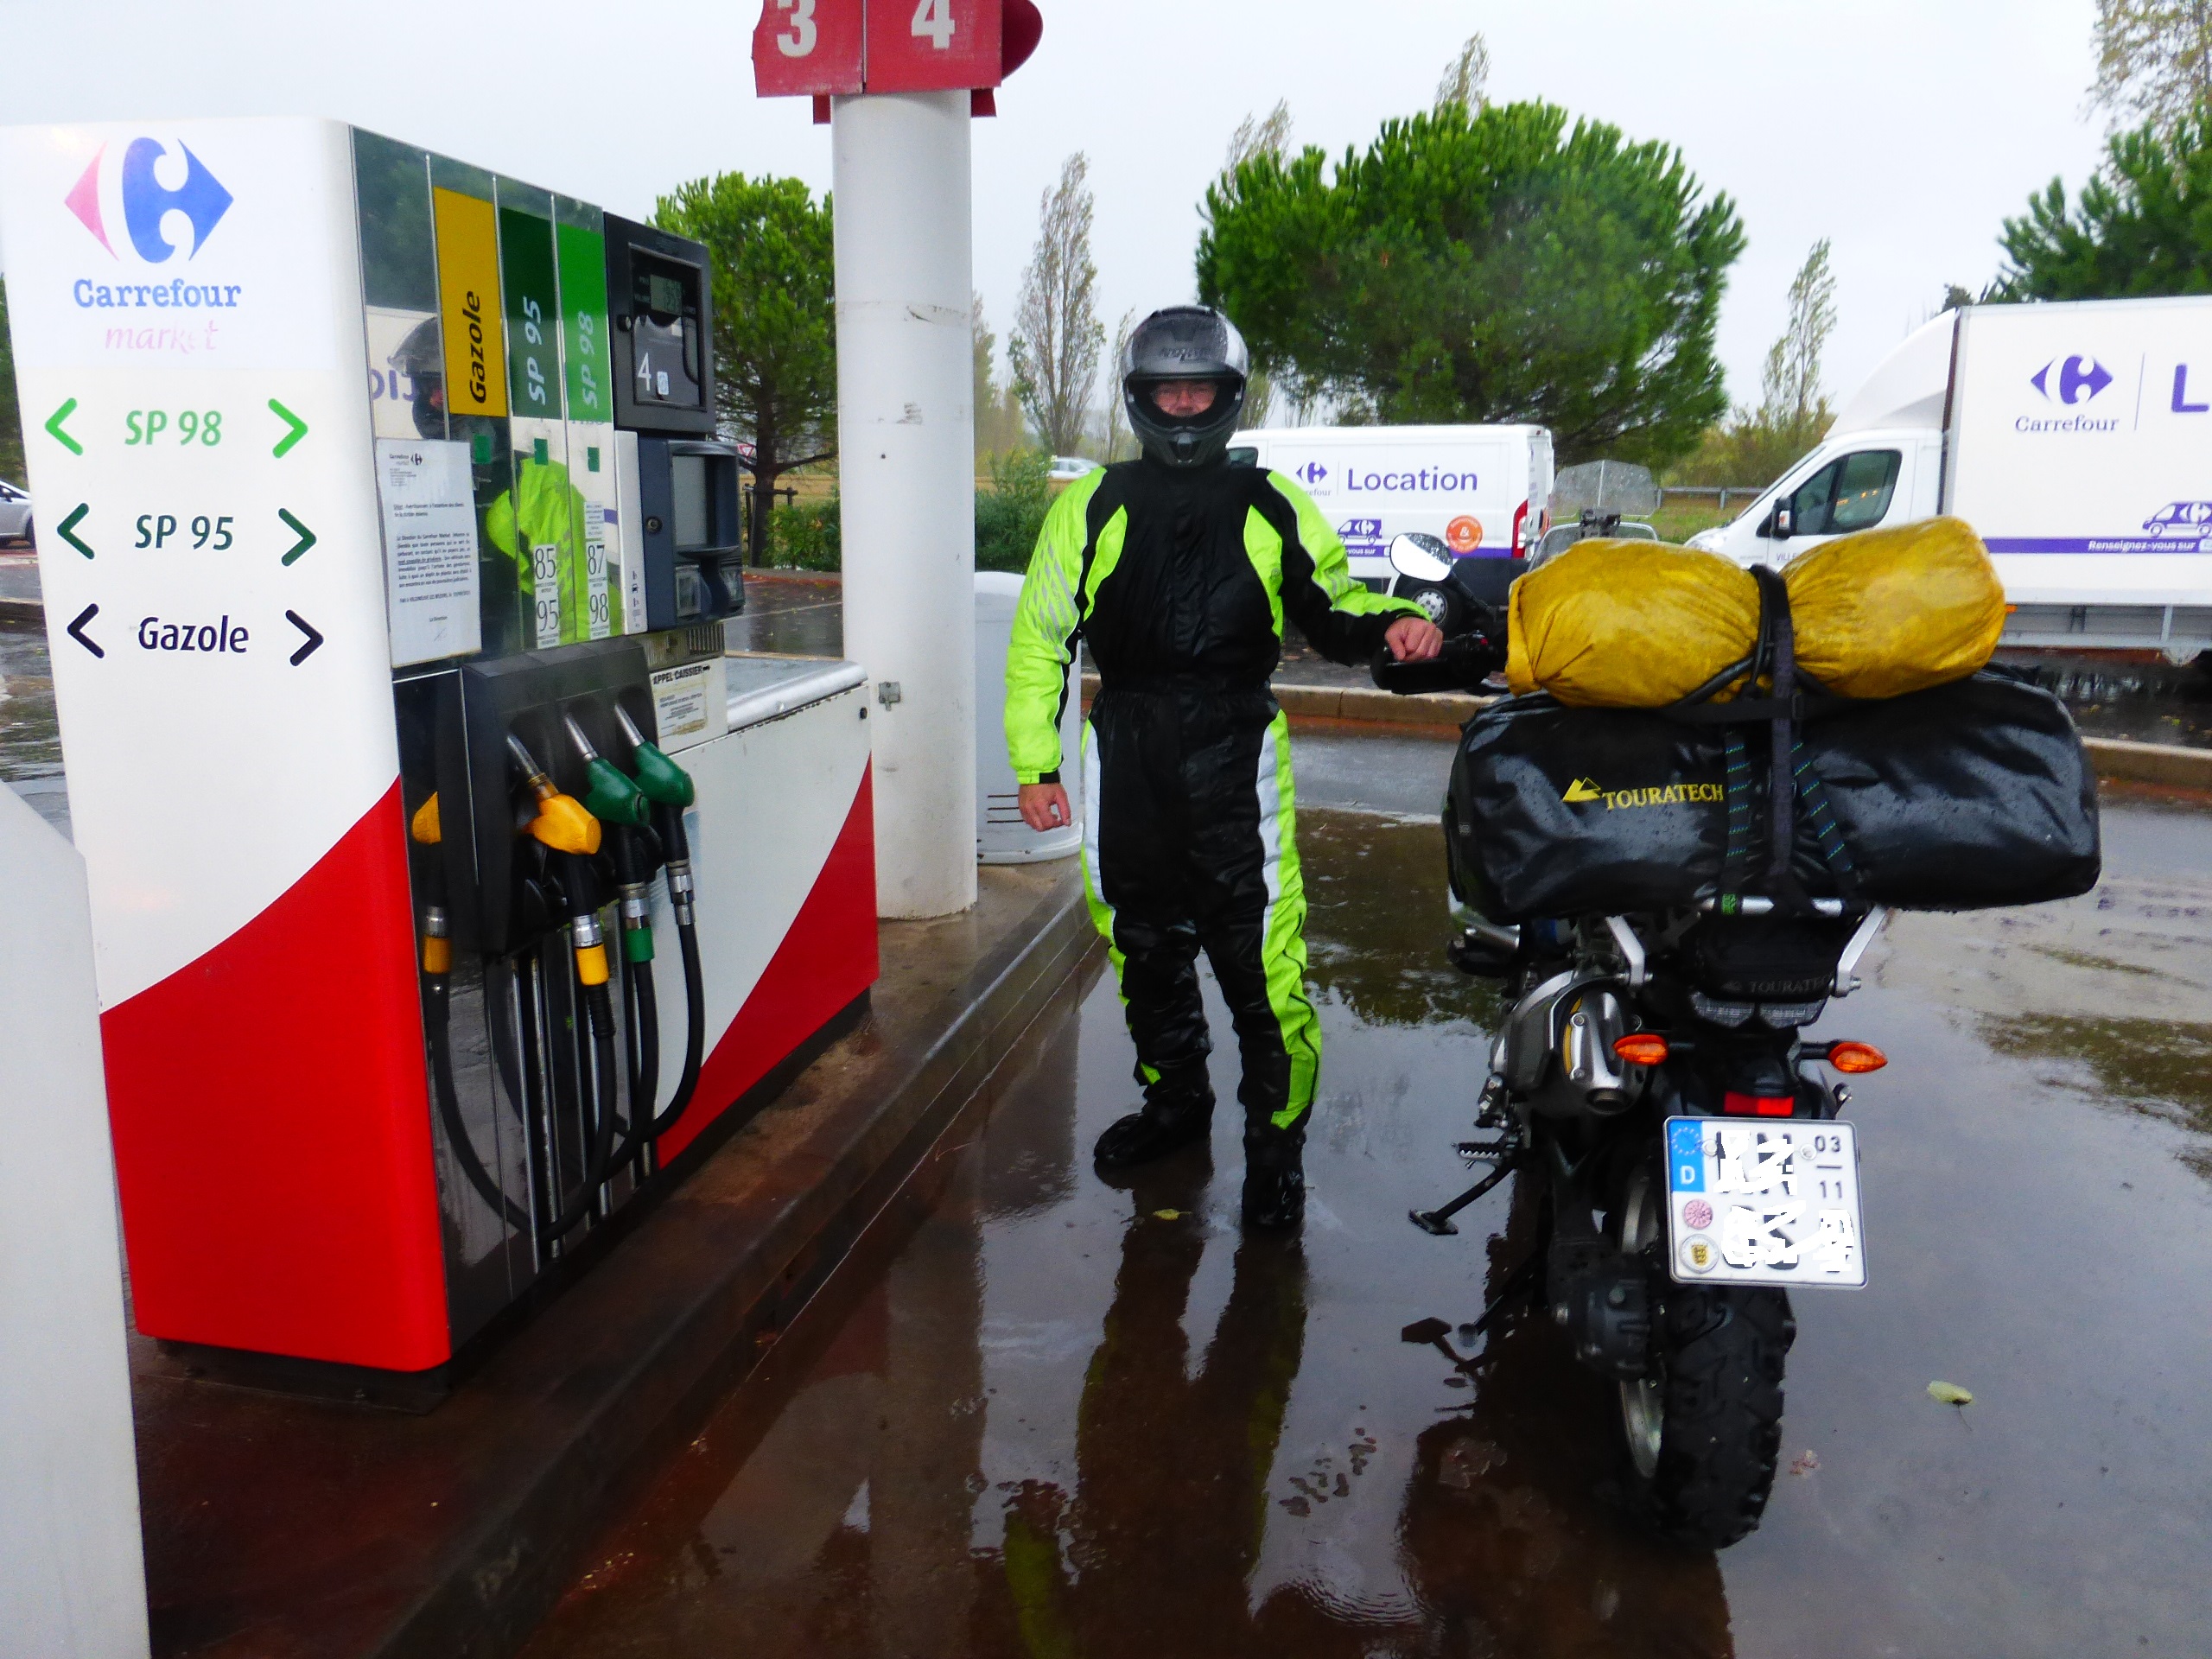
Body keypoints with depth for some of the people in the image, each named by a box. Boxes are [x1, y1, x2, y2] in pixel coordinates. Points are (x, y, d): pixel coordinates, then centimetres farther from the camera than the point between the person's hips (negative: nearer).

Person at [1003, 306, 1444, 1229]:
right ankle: (1175, 1099, 35)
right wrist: (1035, 762, 4)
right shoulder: (1093, 506, 8)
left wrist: (1392, 625, -8)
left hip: (1236, 754, -2)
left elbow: (1331, 609, 15)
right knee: (1145, 945, 14)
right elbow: (1041, 634, 9)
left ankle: (1276, 1137, 10)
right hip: (1127, 755, 2)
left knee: (1261, 954, -7)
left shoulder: (1273, 508, 8)